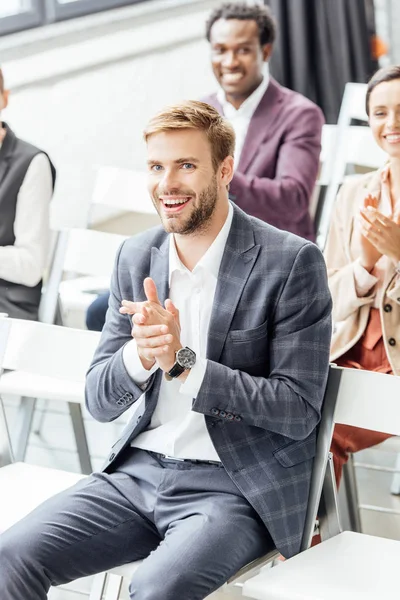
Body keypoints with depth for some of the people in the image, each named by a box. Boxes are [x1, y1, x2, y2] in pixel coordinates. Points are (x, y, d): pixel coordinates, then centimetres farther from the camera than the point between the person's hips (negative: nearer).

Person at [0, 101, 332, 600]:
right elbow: (98, 401, 8)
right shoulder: (136, 257, 8)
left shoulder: (291, 261, -9)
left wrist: (183, 361, -20)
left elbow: (300, 413, -12)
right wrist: (140, 353, -15)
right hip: (139, 471, 5)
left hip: (235, 487, -5)